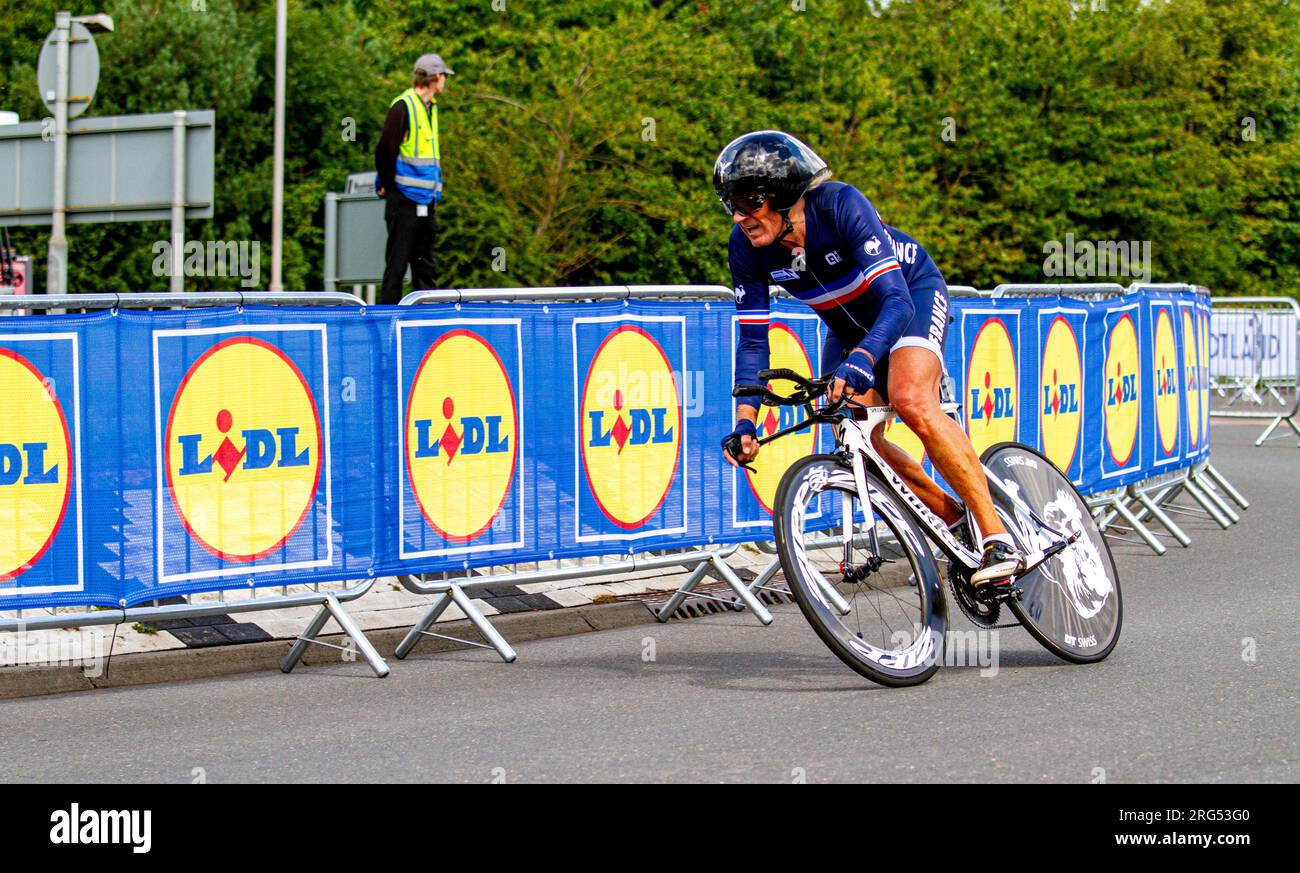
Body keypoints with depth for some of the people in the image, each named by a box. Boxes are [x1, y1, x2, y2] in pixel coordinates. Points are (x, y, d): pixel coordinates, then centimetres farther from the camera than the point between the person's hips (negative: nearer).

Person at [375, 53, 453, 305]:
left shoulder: (431, 107, 15)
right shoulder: (403, 106, -13)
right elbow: (385, 150, -16)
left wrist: (434, 189, 15)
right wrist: (388, 186, -9)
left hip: (425, 199, 9)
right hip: (404, 198, -8)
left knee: (424, 262, 12)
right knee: (398, 260, -6)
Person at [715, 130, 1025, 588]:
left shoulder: (842, 205, -35)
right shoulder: (746, 246, -21)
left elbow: (895, 301, -42)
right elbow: (753, 339, -15)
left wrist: (860, 361, -60)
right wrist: (745, 421, -28)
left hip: (912, 291, -6)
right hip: (849, 322, 6)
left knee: (911, 400, -31)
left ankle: (997, 536, -25)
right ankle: (950, 515, 13)